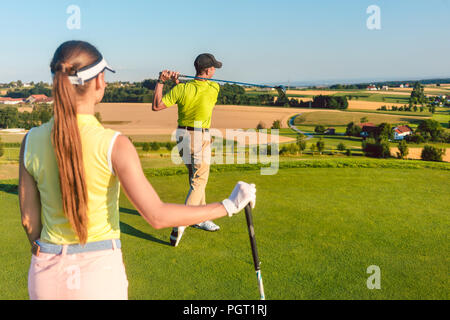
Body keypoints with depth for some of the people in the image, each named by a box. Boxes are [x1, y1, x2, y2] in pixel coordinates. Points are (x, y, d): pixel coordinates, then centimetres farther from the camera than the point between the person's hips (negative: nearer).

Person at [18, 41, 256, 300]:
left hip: (47, 273, 4)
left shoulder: (31, 140, -7)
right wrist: (229, 206, -13)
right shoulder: (113, 145, -20)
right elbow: (157, 216, -21)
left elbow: (29, 219, 1)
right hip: (99, 269, -3)